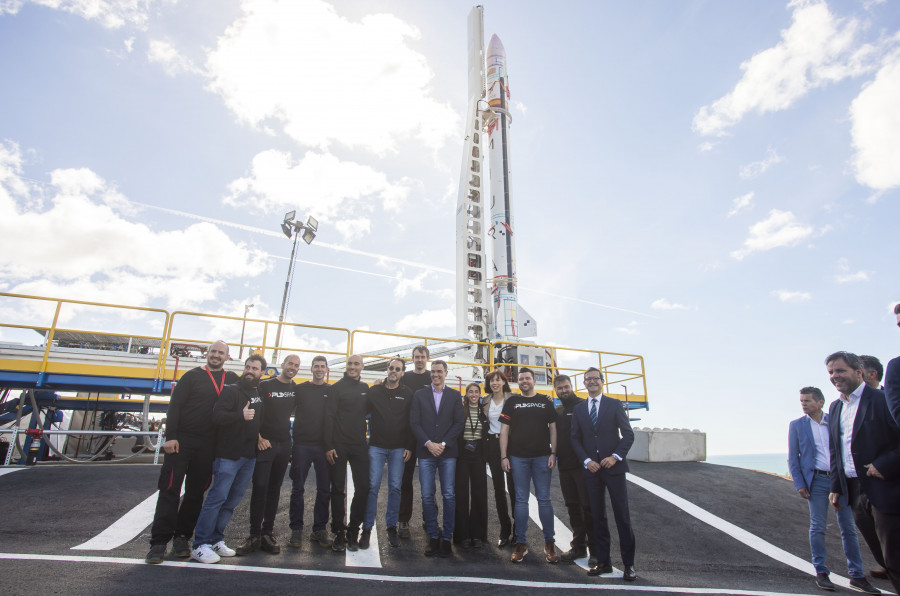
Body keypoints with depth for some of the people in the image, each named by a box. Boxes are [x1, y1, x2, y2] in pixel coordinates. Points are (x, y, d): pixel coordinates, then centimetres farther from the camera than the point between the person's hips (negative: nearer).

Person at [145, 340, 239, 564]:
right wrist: (170, 436, -12)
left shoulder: (232, 379, 10)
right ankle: (159, 541, 5)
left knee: (196, 492, 9)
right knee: (170, 490, -2)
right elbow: (174, 406, -3)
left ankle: (182, 537, 20)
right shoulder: (193, 376, 2)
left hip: (208, 445, 3)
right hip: (182, 440, -3)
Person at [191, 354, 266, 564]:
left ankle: (216, 540, 20)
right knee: (218, 497, -7)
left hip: (249, 456, 6)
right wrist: (240, 415, -30)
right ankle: (200, 545, 3)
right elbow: (217, 416, -17)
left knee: (233, 500, 10)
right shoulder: (231, 391, -5)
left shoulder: (260, 394, 13)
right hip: (228, 454, -6)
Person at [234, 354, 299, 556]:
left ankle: (268, 533, 16)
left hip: (284, 444, 4)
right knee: (259, 487, -5)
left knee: (274, 489, 8)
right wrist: (259, 438, -12)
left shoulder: (296, 389, 8)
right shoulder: (265, 386, -5)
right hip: (264, 443, -4)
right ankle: (254, 535, 5)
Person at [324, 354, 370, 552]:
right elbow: (329, 417, -6)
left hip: (359, 446, 3)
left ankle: (353, 530, 14)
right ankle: (338, 532, 16)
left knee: (363, 488, 0)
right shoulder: (337, 388, -2)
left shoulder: (365, 389, 11)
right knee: (338, 489, 4)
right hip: (338, 446, -3)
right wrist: (329, 445, -11)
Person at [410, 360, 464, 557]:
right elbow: (414, 423, 2)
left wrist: (443, 444, -8)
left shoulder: (455, 396, 8)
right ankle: (433, 537, 14)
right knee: (427, 496, 1)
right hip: (426, 452, 1)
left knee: (449, 495, 0)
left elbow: (459, 423, 2)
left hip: (448, 452, 0)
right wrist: (428, 443, -9)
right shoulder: (419, 395, 8)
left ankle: (447, 538, 13)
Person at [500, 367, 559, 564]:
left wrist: (553, 453, -2)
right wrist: (504, 456, -3)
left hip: (542, 456, 0)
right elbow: (504, 430, 4)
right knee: (521, 500, 5)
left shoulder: (545, 401, 8)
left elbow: (553, 428, 7)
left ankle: (549, 542, 15)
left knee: (544, 498, 4)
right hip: (518, 457, 0)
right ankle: (521, 543, 13)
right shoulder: (511, 402, 7)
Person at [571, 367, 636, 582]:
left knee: (622, 516, 2)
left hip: (613, 467, -3)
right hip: (591, 468, 3)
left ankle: (629, 564, 14)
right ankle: (603, 562, 19)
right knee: (597, 517, 9)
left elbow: (628, 434, -1)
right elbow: (575, 439, 8)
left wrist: (616, 456, -12)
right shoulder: (578, 409, 9)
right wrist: (587, 461, -5)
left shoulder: (614, 404, 1)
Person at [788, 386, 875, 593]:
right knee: (817, 527, 1)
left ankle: (857, 574, 18)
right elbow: (793, 458, 2)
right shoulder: (796, 425, 2)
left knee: (848, 527, 7)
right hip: (817, 480, -1)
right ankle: (821, 572, 10)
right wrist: (799, 484, -5)